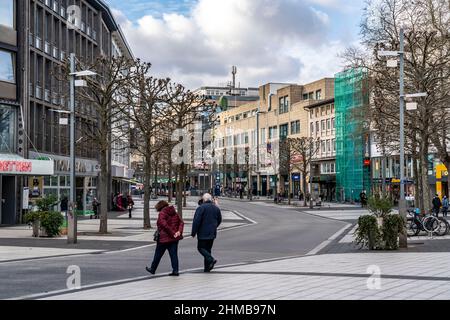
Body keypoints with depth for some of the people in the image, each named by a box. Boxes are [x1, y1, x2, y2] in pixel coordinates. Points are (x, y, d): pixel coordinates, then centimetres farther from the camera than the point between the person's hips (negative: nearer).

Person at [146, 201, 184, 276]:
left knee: (158, 254, 9)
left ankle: (153, 269, 23)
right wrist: (179, 231, -10)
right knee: (174, 254, 6)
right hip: (174, 239, 6)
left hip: (164, 238, -6)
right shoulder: (175, 213, 11)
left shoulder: (162, 213, -10)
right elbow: (181, 222, 4)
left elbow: (164, 225, -22)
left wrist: (172, 233, -19)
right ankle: (175, 271, 0)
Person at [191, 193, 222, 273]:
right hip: (212, 233, 6)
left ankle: (211, 259, -19)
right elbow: (219, 220, 18)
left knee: (201, 248, 3)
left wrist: (193, 232, -9)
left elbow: (196, 221, -16)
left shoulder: (201, 208, -12)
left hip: (203, 233, -6)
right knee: (208, 249, 13)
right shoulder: (216, 208, 9)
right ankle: (207, 268, 13)